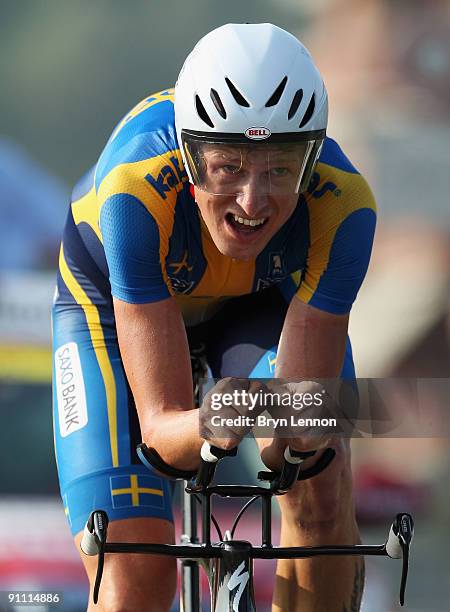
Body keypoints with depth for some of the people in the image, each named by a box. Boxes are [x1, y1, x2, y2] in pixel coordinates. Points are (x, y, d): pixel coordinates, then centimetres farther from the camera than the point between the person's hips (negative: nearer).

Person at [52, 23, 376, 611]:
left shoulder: (341, 203, -36)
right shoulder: (137, 189, -41)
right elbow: (161, 424, -40)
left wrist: (296, 433, -58)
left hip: (264, 300, 1)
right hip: (112, 304, -1)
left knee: (320, 487, -27)